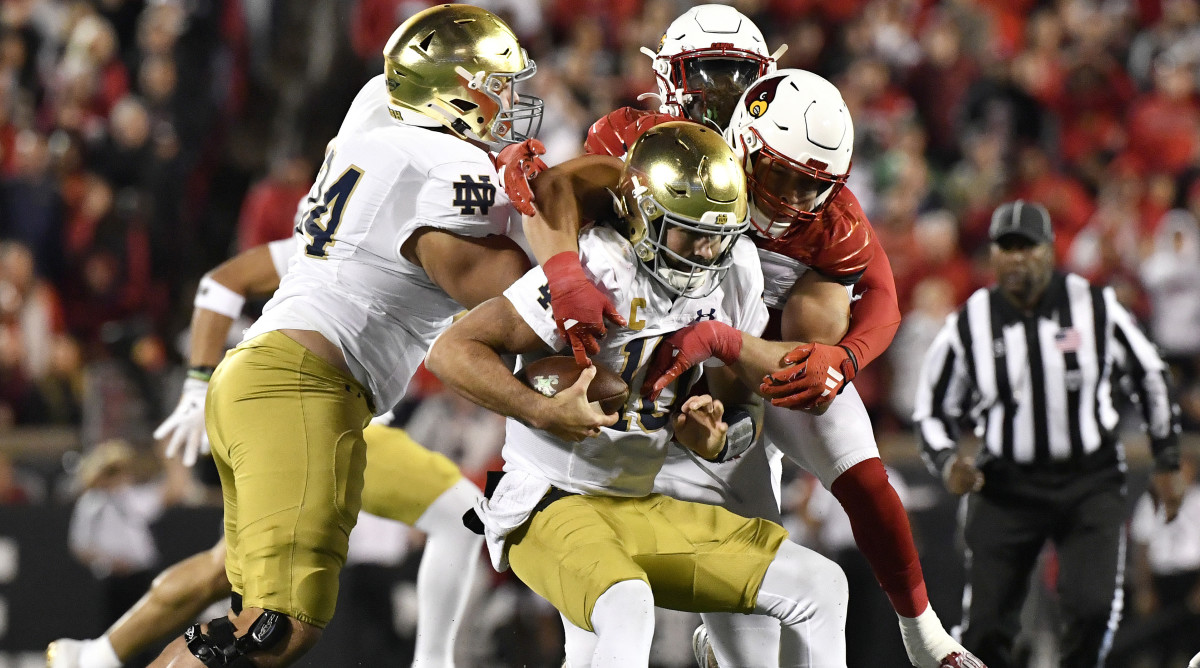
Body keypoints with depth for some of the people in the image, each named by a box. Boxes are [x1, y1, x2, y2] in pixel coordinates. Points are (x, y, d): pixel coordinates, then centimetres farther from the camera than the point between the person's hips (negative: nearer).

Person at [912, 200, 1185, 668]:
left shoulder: (1094, 305, -6)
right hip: (1005, 486, 1)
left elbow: (1149, 375, 8)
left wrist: (1167, 462, 9)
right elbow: (932, 411, 6)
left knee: (1093, 608, -17)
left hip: (1090, 483, 0)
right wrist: (948, 465, -14)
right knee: (985, 629, -7)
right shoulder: (968, 326, -5)